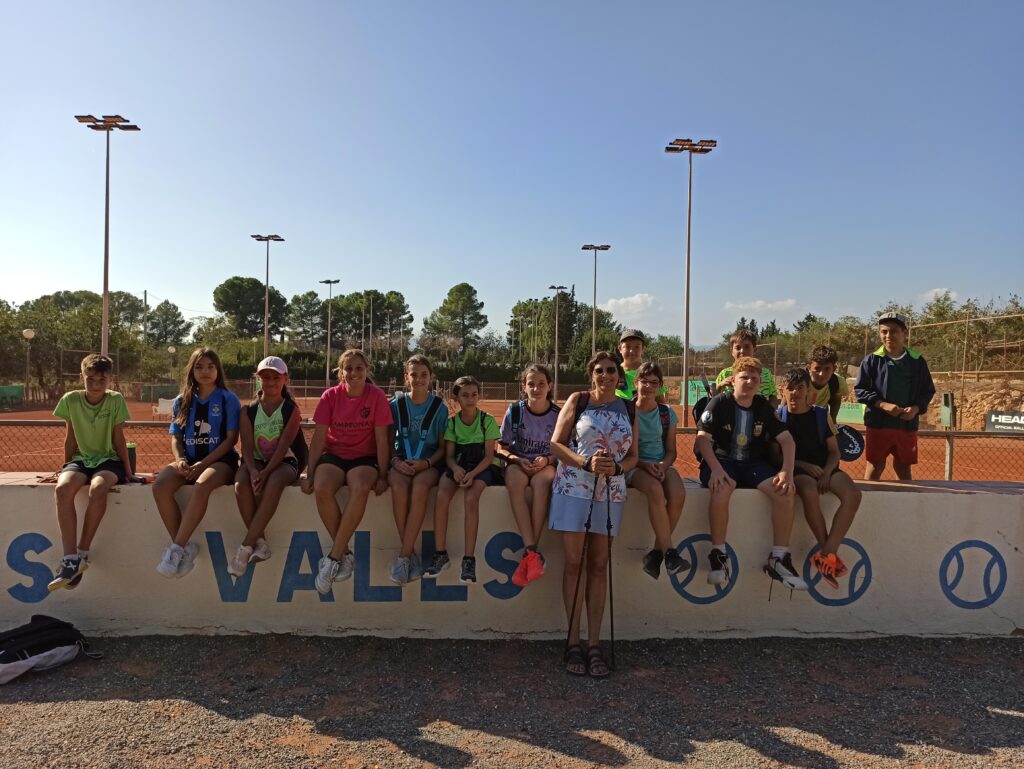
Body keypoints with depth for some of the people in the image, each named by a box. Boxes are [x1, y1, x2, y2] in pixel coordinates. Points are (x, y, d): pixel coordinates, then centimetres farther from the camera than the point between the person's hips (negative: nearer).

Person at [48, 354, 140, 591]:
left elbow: (118, 438, -2)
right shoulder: (71, 400, -1)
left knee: (98, 489, -36)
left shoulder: (116, 400, -6)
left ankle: (82, 553, -21)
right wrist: (66, 467, 11)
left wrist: (128, 472, -2)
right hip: (80, 458, 2)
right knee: (62, 489, -32)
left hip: (108, 459, -2)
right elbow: (71, 437, 7)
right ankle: (70, 558, -31)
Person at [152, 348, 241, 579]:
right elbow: (176, 438, 14)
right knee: (160, 485, -27)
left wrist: (203, 463, -14)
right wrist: (179, 460, -8)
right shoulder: (182, 401, 14)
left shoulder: (228, 399, 2)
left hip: (220, 460, -4)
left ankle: (176, 548, -27)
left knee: (201, 486, -37)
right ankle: (185, 546, -18)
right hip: (189, 461, 4)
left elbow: (231, 438, -4)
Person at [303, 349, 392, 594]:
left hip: (364, 457, -1)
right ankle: (345, 554, -15)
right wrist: (310, 474, -6)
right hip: (333, 455, 2)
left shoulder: (377, 396, -6)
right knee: (321, 488, -31)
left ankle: (333, 558, -24)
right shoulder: (330, 396, -2)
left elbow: (381, 439, -5)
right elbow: (319, 437, -2)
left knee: (360, 489, -35)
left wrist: (382, 476, -8)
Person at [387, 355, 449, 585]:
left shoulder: (439, 407, 3)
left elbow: (442, 446, 4)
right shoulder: (396, 404, 6)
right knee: (398, 486, -34)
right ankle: (410, 553, -21)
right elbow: (388, 440, 8)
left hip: (429, 463, -1)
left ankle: (403, 556, -28)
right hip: (401, 462, 1)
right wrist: (395, 460, -11)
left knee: (420, 487, -35)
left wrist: (426, 463, -13)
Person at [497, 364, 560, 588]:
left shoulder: (558, 414, -1)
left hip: (547, 465, 0)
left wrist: (546, 461, -15)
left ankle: (528, 555, -35)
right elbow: (501, 449, 4)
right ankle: (533, 553, -41)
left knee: (541, 481, -38)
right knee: (515, 479, -37)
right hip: (518, 463, 1)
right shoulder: (514, 411, -1)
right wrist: (517, 460, -15)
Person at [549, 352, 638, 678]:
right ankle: (574, 641, 9)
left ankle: (594, 643, 12)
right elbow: (556, 444, -4)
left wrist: (617, 467, -12)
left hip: (611, 492, 3)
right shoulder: (577, 401, 0)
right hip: (573, 488, -3)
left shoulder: (629, 409, 9)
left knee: (599, 566, 6)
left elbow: (633, 456, 10)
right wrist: (586, 463, -18)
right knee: (574, 562, -1)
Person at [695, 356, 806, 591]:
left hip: (754, 463, 4)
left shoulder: (763, 406, 9)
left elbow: (786, 439, 6)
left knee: (785, 491, -23)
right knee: (722, 488, -38)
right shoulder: (719, 404, -3)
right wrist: (716, 469, -28)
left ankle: (778, 558, -12)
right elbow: (702, 439, -12)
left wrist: (787, 471, -11)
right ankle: (718, 554, -24)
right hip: (722, 460, -4)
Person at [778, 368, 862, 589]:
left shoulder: (822, 415, 10)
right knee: (810, 493, -38)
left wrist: (827, 472, -10)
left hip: (825, 469, 3)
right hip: (797, 471, -3)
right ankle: (830, 554, -23)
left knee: (853, 494, -28)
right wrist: (804, 465, -12)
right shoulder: (778, 417, 4)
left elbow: (834, 451, 10)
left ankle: (826, 555, -27)